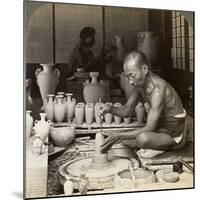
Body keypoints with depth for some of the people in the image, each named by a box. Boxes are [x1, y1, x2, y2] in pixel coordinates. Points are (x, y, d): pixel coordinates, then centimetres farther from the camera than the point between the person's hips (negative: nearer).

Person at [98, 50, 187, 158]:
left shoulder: (158, 88, -29)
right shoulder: (140, 84, -2)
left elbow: (149, 128, -31)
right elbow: (126, 110, 5)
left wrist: (118, 135, -32)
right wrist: (110, 109, -16)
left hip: (174, 136, -8)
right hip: (159, 129, 8)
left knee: (143, 138, -36)